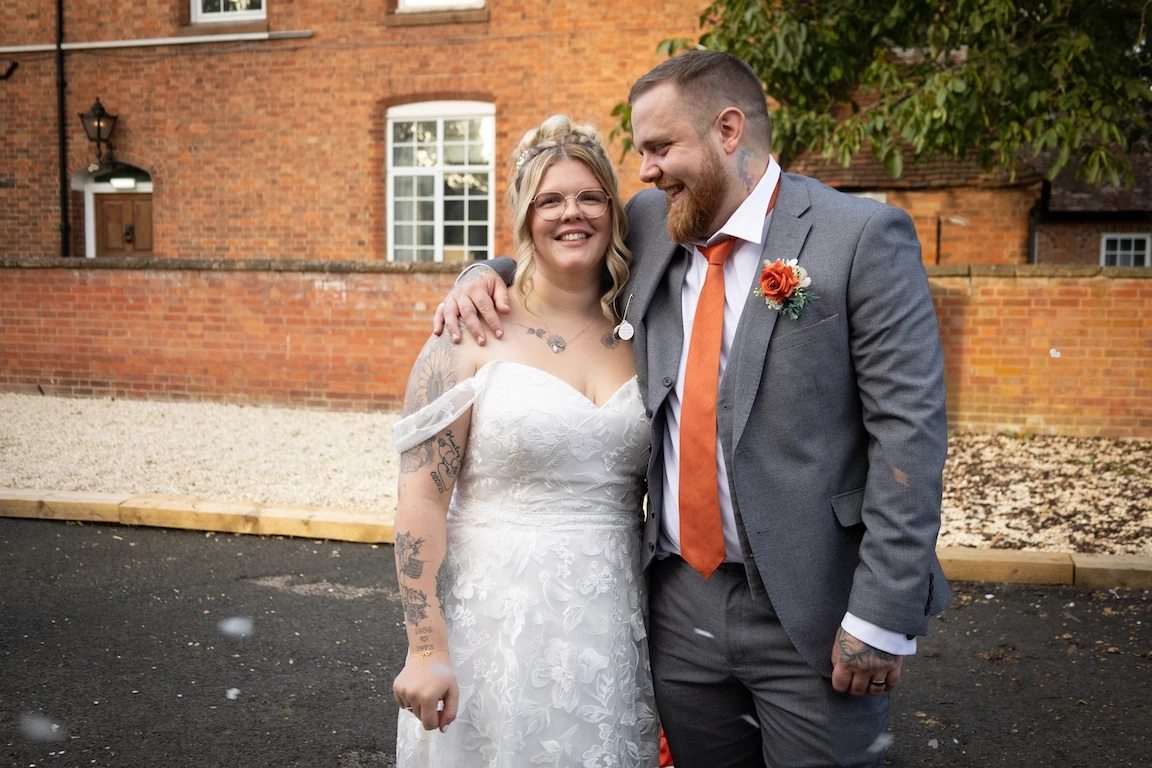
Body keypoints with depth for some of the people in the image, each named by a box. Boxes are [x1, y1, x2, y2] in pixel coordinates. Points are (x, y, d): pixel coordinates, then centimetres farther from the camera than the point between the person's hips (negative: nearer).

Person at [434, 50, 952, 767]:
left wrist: (883, 618, -15)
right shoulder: (650, 225, 5)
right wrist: (485, 274, 1)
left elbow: (909, 430, -13)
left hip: (814, 613, -4)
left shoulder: (863, 237, -10)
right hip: (682, 605, 5)